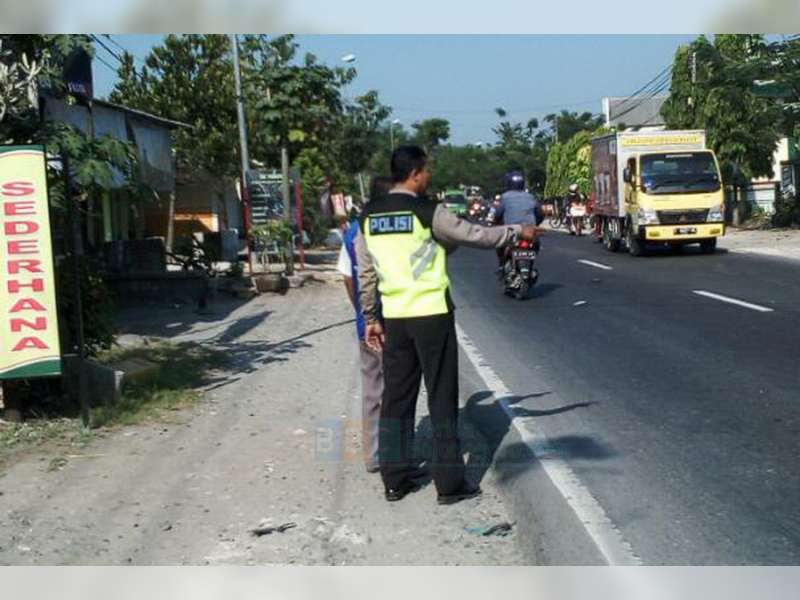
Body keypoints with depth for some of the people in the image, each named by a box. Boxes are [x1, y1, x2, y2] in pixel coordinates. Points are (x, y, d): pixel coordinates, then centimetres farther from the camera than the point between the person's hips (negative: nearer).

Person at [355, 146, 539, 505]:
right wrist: (519, 231, 12)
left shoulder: (369, 217, 7)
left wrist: (370, 319, 17)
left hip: (394, 318, 5)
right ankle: (449, 484, 6)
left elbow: (366, 275, 10)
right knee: (442, 398, 2)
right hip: (431, 314, -5)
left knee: (397, 397, 12)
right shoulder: (428, 212, -10)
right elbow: (477, 236, -2)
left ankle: (395, 481, 17)